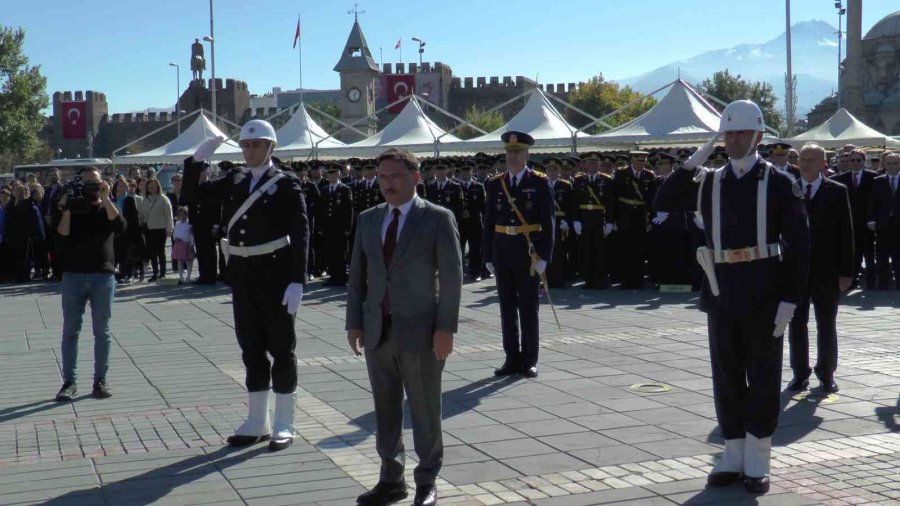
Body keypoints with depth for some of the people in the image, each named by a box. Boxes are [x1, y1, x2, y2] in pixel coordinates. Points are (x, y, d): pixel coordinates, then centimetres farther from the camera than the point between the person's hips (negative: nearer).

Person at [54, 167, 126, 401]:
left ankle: (100, 380, 10)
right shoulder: (71, 208, 7)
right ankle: (69, 381, 7)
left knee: (102, 331, 3)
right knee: (70, 331, 2)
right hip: (73, 276, 0)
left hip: (103, 276, 0)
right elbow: (62, 238, -8)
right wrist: (66, 210, -15)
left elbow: (120, 226, -15)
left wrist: (105, 198, -19)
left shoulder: (107, 208, 7)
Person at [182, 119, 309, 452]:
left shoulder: (286, 184, -6)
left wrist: (297, 281, -19)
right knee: (252, 349, 12)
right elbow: (189, 196, 11)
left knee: (281, 349, 3)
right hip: (242, 276, 6)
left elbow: (300, 234, -12)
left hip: (275, 275, -5)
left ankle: (284, 426, 11)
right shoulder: (234, 181, 10)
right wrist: (197, 160, -3)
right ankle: (257, 423, 22)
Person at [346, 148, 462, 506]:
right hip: (377, 331, 5)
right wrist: (354, 322, 7)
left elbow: (451, 277, -6)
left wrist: (446, 328, -12)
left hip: (419, 331, -4)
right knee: (385, 409, 10)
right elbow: (357, 275, 13)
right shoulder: (368, 220, 10)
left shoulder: (438, 219, -4)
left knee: (425, 410, 4)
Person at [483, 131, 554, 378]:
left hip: (529, 254, -3)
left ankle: (529, 360, 12)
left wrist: (544, 256, -12)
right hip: (502, 255, 3)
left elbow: (547, 223, -5)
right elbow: (488, 224, 8)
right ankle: (512, 359, 14)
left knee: (528, 309, 3)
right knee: (507, 309, 7)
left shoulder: (540, 183, -2)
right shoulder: (495, 184, 7)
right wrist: (488, 257, 4)